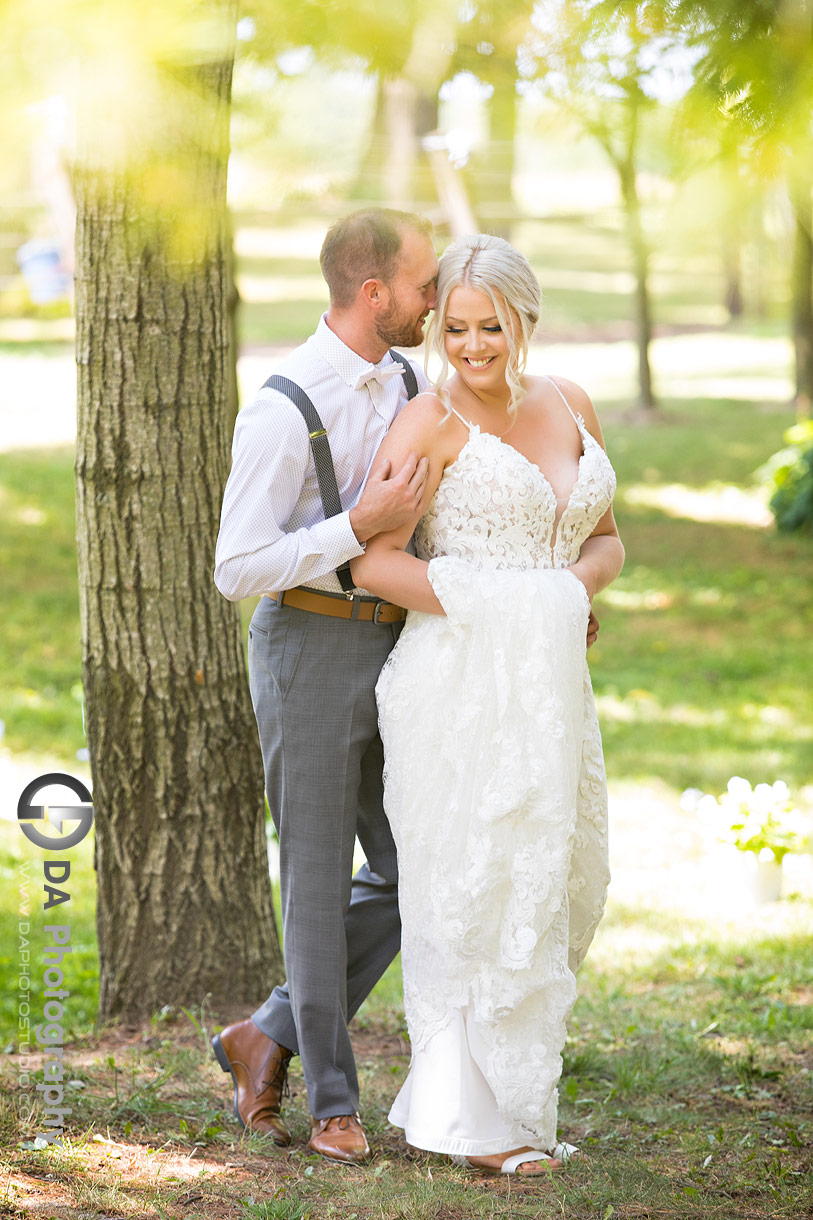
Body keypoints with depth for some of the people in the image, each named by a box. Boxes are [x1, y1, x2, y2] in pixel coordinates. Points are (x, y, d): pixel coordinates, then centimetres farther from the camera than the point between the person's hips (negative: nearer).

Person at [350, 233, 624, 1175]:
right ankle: (474, 1120, 11)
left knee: (555, 886, 13)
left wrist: (575, 585, -5)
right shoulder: (430, 423, -8)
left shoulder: (569, 407, 11)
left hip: (548, 684, 7)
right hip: (458, 683, -7)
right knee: (474, 891, -1)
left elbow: (605, 541, 18)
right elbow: (374, 564, -15)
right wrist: (500, 605, -16)